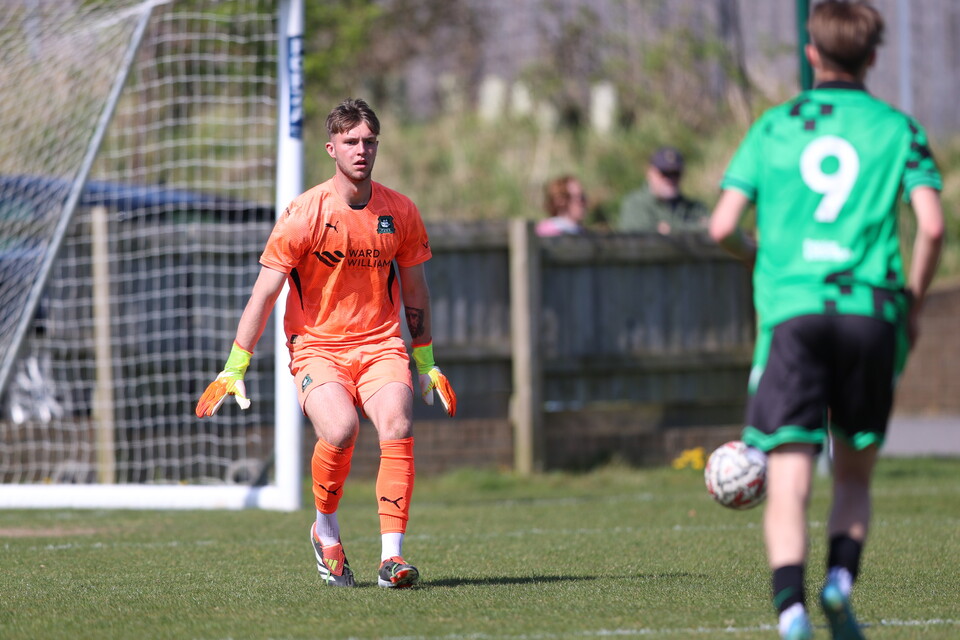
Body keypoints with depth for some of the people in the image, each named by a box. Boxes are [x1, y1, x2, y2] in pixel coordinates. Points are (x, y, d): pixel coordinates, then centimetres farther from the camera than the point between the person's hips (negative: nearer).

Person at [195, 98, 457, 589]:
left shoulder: (400, 212, 4)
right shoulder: (304, 214, -7)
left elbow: (414, 291, 18)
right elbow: (264, 294, -4)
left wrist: (426, 363, 21)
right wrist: (234, 369, -6)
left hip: (380, 344, 3)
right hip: (316, 346, -3)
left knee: (397, 428, -24)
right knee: (340, 429, -29)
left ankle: (392, 557, -24)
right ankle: (326, 531, -1)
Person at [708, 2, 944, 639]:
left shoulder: (773, 128, 11)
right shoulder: (896, 128, 8)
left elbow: (722, 226, 5)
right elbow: (932, 227, -4)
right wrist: (913, 302, 10)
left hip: (791, 308, 0)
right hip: (870, 310, 0)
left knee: (789, 481, -6)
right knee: (855, 474, 18)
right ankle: (841, 577, -5)